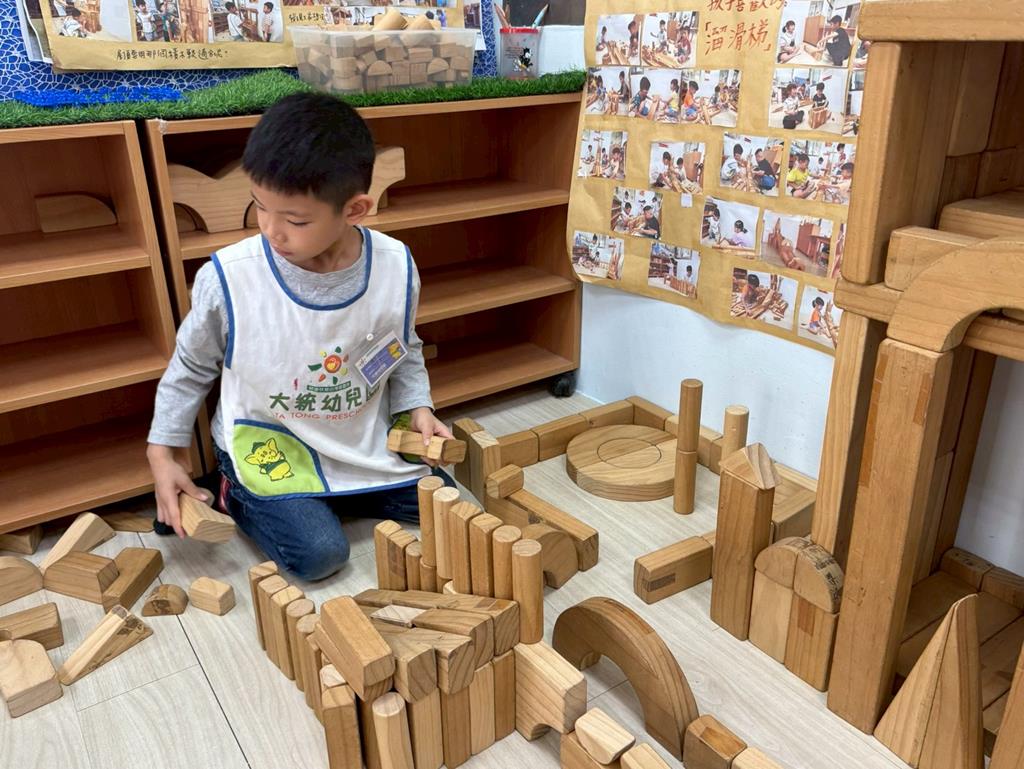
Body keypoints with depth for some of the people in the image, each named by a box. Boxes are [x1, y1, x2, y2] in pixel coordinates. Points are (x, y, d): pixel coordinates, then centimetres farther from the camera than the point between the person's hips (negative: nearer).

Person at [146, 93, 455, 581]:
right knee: (318, 553, -20)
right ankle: (237, 497, 10)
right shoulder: (227, 279, -22)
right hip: (267, 443, -3)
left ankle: (323, 497, 16)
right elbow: (191, 367, -2)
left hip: (365, 441, 4)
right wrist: (163, 452, -2)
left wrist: (416, 407, -9)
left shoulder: (396, 269, -16)